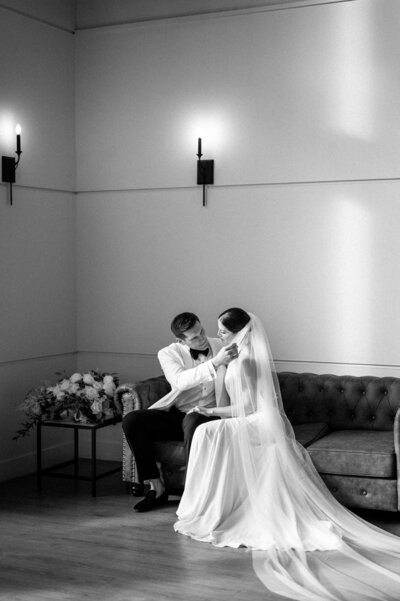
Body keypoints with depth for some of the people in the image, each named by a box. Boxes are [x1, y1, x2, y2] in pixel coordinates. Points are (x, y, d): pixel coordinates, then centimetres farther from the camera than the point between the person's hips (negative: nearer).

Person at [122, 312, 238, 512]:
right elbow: (180, 381, -27)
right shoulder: (168, 354, -4)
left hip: (209, 415, -2)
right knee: (131, 421, -18)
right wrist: (215, 363, -38)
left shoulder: (219, 346, 0)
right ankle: (156, 487, -10)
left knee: (192, 422, -38)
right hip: (177, 413, 3)